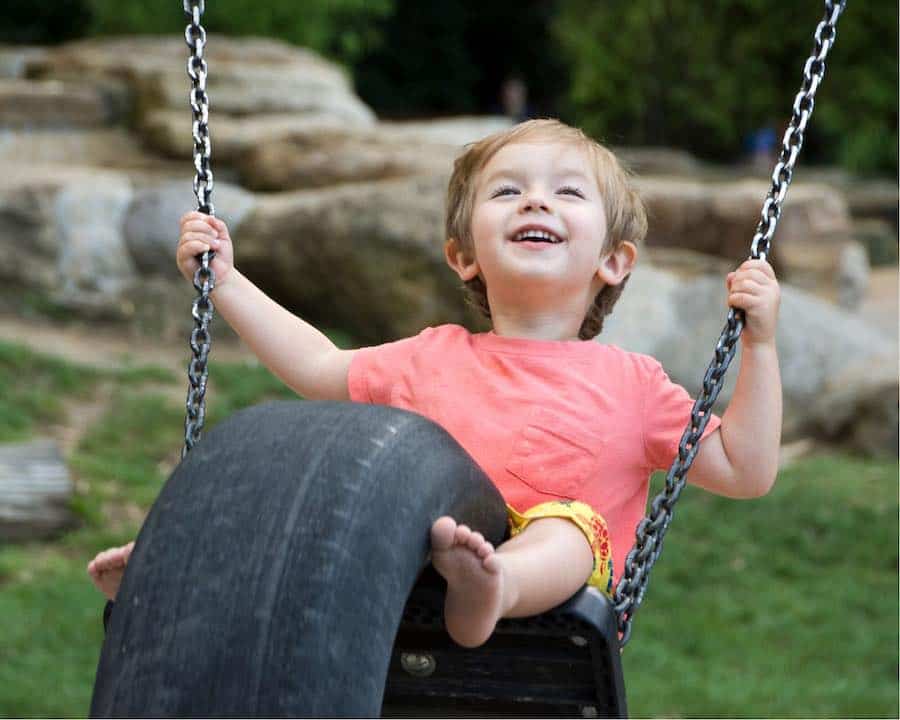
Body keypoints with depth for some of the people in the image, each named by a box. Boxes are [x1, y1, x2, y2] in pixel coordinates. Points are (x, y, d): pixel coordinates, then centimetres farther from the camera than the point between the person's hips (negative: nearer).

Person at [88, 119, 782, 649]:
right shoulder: (435, 358, 25)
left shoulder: (630, 382, 16)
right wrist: (225, 281, 32)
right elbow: (322, 370, 33)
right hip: (407, 561, 4)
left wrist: (760, 343, 5)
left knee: (570, 524, -34)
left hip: (549, 577, -3)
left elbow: (745, 472, 13)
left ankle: (489, 590, -64)